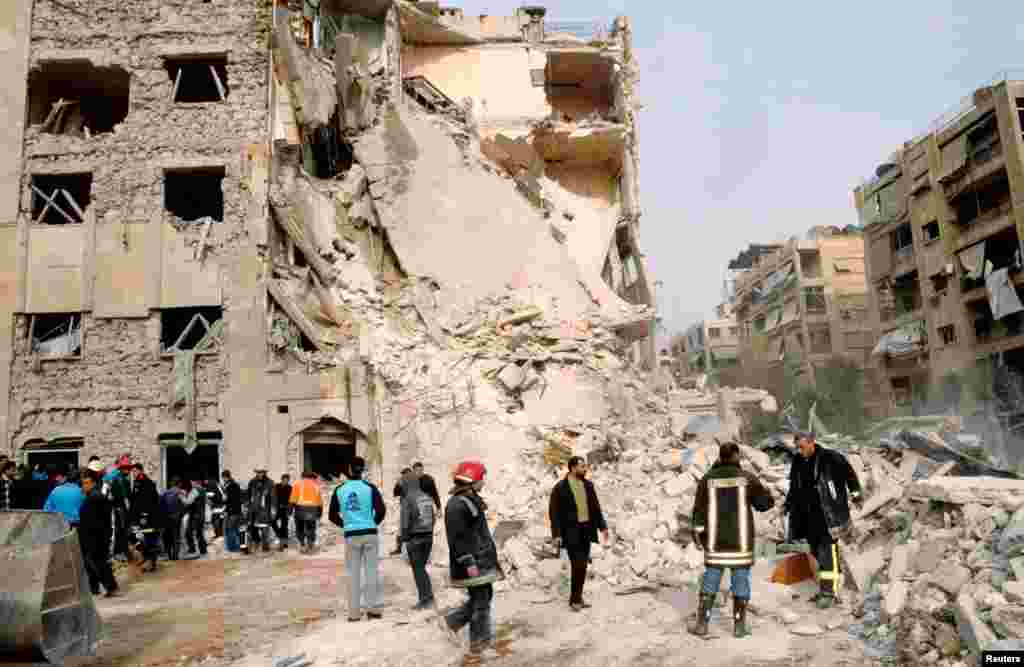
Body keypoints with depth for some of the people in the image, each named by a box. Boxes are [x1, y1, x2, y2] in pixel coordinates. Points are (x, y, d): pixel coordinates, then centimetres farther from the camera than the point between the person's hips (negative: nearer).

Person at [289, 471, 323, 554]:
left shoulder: (298, 483, 9)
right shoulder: (316, 485, 14)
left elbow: (293, 498, -1)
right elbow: (320, 501, 12)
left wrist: (290, 508, 0)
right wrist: (320, 512, 17)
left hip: (300, 507, -1)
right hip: (313, 509, 1)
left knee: (300, 528, 11)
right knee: (311, 529, 8)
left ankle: (302, 545, 2)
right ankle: (310, 546, -1)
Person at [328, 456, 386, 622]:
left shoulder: (339, 490, 2)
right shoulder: (369, 487, -5)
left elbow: (332, 515, 6)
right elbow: (381, 510, -12)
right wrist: (374, 523, 5)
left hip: (351, 535, 1)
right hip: (370, 534, -1)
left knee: (353, 574, 9)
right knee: (371, 571, 8)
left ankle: (354, 612, 12)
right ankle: (374, 608, 13)